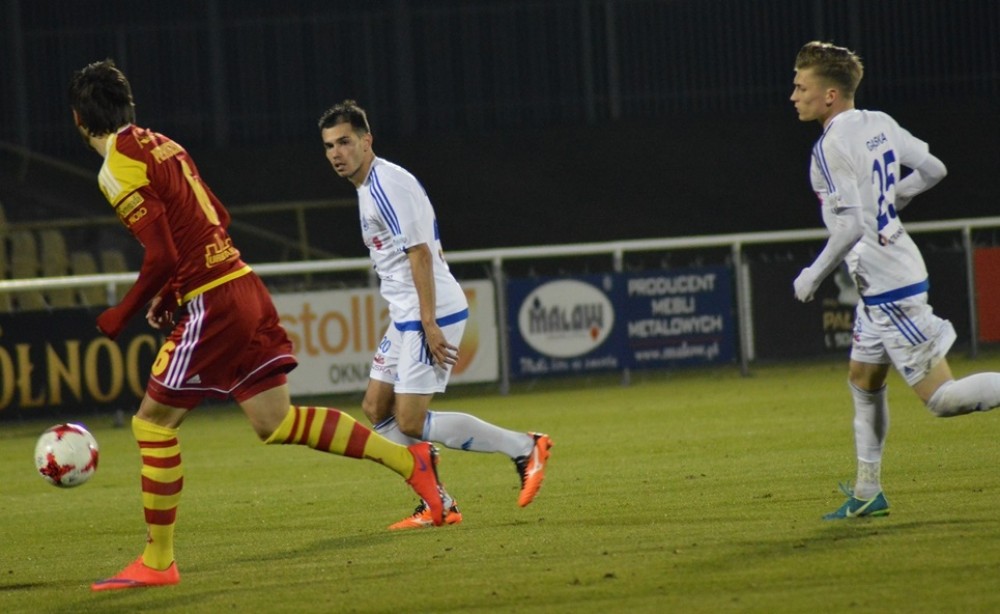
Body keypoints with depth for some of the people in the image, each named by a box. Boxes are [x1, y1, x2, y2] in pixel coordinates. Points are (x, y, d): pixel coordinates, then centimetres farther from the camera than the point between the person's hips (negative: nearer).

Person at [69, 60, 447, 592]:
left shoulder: (119, 170, -11)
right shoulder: (161, 145, 16)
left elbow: (161, 256, -18)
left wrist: (122, 315, -6)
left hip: (211, 304, -8)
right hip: (245, 286, 8)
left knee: (152, 423, 1)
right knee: (276, 422, 12)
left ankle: (157, 562, 4)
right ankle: (409, 459, 8)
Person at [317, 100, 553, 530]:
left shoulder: (388, 183, -14)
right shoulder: (370, 186, 17)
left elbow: (420, 252, -20)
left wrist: (430, 324, -23)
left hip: (431, 314, -10)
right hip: (407, 316, 10)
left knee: (410, 423, -11)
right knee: (376, 409, 9)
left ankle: (524, 447, -4)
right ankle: (437, 505, 11)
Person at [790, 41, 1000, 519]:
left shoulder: (831, 146, -18)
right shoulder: (879, 124, 7)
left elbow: (851, 226, -24)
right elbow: (933, 170, 13)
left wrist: (812, 276, -12)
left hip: (887, 286, -10)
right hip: (879, 285, 10)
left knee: (941, 398, -8)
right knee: (864, 378, 18)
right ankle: (868, 492, 24)